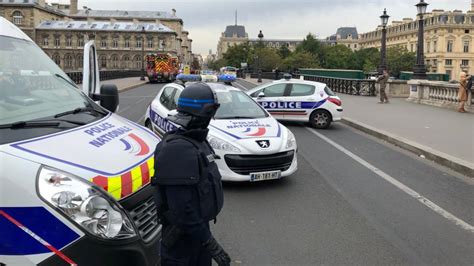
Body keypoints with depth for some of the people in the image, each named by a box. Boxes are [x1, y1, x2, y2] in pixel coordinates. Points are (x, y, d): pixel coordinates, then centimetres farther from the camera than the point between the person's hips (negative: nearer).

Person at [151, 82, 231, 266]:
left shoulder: (195, 141, 6)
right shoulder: (178, 149, -27)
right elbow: (181, 208, -30)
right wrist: (209, 242, -26)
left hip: (198, 225, 9)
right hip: (182, 235, -9)